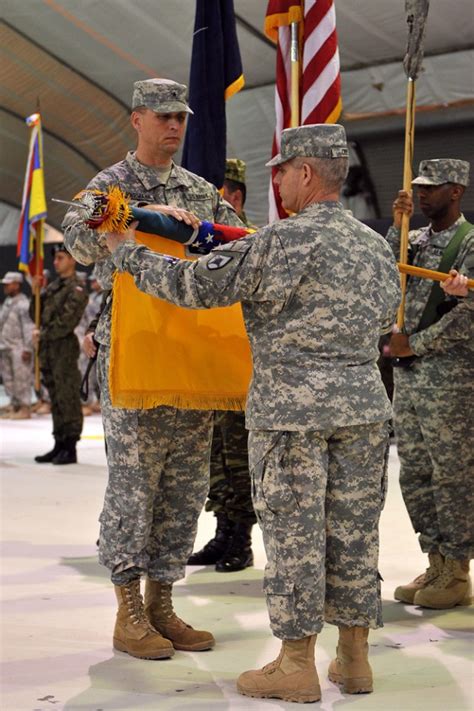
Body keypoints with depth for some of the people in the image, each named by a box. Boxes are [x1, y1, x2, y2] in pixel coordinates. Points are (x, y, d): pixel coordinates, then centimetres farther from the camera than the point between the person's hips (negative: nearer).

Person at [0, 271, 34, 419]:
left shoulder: (23, 304, -13)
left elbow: (29, 327, -16)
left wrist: (27, 348, -19)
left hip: (18, 348, -9)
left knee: (21, 378, -6)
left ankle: (25, 408, -1)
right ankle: (14, 404, 21)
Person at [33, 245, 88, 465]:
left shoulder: (76, 289, -8)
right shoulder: (53, 286, 18)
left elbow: (66, 322, -17)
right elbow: (38, 313, 18)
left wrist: (43, 334, -10)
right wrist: (35, 291, 5)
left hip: (65, 346, -9)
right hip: (48, 348, 9)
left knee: (67, 398, -6)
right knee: (56, 398, 12)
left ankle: (70, 448, -3)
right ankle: (59, 445, 18)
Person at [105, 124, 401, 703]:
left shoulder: (284, 243, -14)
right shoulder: (377, 246, 10)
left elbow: (193, 285, -11)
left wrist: (126, 252, 2)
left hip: (290, 406, -7)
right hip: (363, 403, 7)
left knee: (293, 532, 0)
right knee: (353, 528, 10)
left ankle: (297, 665, 6)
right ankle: (353, 656, 17)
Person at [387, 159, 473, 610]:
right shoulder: (416, 239, 14)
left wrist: (414, 344, -14)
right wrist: (397, 227, -5)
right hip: (407, 373, 7)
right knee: (414, 474, 10)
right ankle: (436, 564, 21)